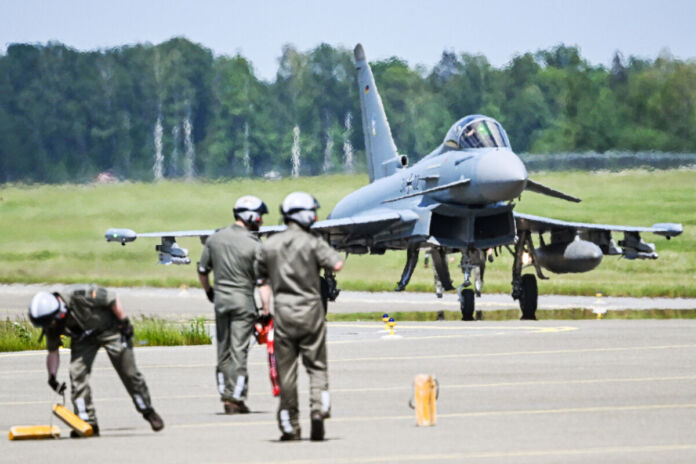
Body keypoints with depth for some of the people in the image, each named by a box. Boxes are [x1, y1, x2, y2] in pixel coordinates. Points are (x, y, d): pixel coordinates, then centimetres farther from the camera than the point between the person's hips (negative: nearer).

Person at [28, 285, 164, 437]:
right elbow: (52, 351, -4)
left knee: (128, 372, -1)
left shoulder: (79, 295, -35)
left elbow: (112, 299, -22)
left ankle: (148, 412, 17)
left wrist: (124, 322, -16)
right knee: (77, 373, -15)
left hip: (109, 327, -4)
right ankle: (87, 422, -12)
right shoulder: (50, 324, -16)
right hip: (83, 338, 4)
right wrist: (52, 377, -15)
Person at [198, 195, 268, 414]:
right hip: (243, 300, -5)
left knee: (223, 351, 12)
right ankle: (236, 398, -3)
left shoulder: (215, 238, 4)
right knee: (239, 350, -2)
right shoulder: (254, 245, -12)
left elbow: (202, 271, 12)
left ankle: (225, 395, 15)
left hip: (220, 299, 5)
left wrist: (209, 291, 27)